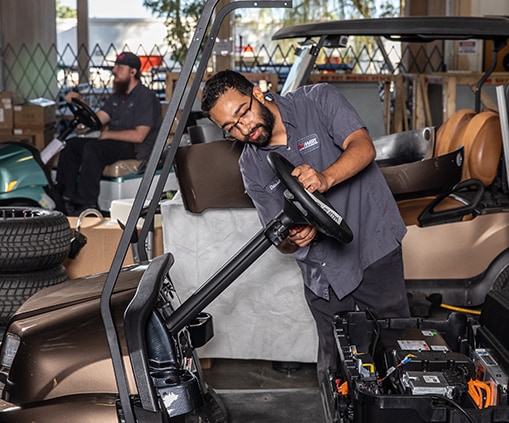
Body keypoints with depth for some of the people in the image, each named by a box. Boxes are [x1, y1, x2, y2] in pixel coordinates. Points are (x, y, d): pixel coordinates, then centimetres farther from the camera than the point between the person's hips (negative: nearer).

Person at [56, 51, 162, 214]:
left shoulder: (146, 97, -9)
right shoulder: (116, 96, 19)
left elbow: (139, 135, -18)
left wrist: (108, 134, -13)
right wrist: (78, 101, -1)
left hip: (136, 148, -9)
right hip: (113, 143, 9)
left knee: (93, 147, -31)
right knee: (72, 144, -6)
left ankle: (87, 205, -30)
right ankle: (66, 198, -9)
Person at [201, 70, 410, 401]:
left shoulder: (319, 100, -2)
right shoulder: (252, 166, 6)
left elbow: (363, 147, -17)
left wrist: (325, 179, -36)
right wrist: (294, 239, -19)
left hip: (375, 252, -3)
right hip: (325, 276, 3)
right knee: (335, 367, 4)